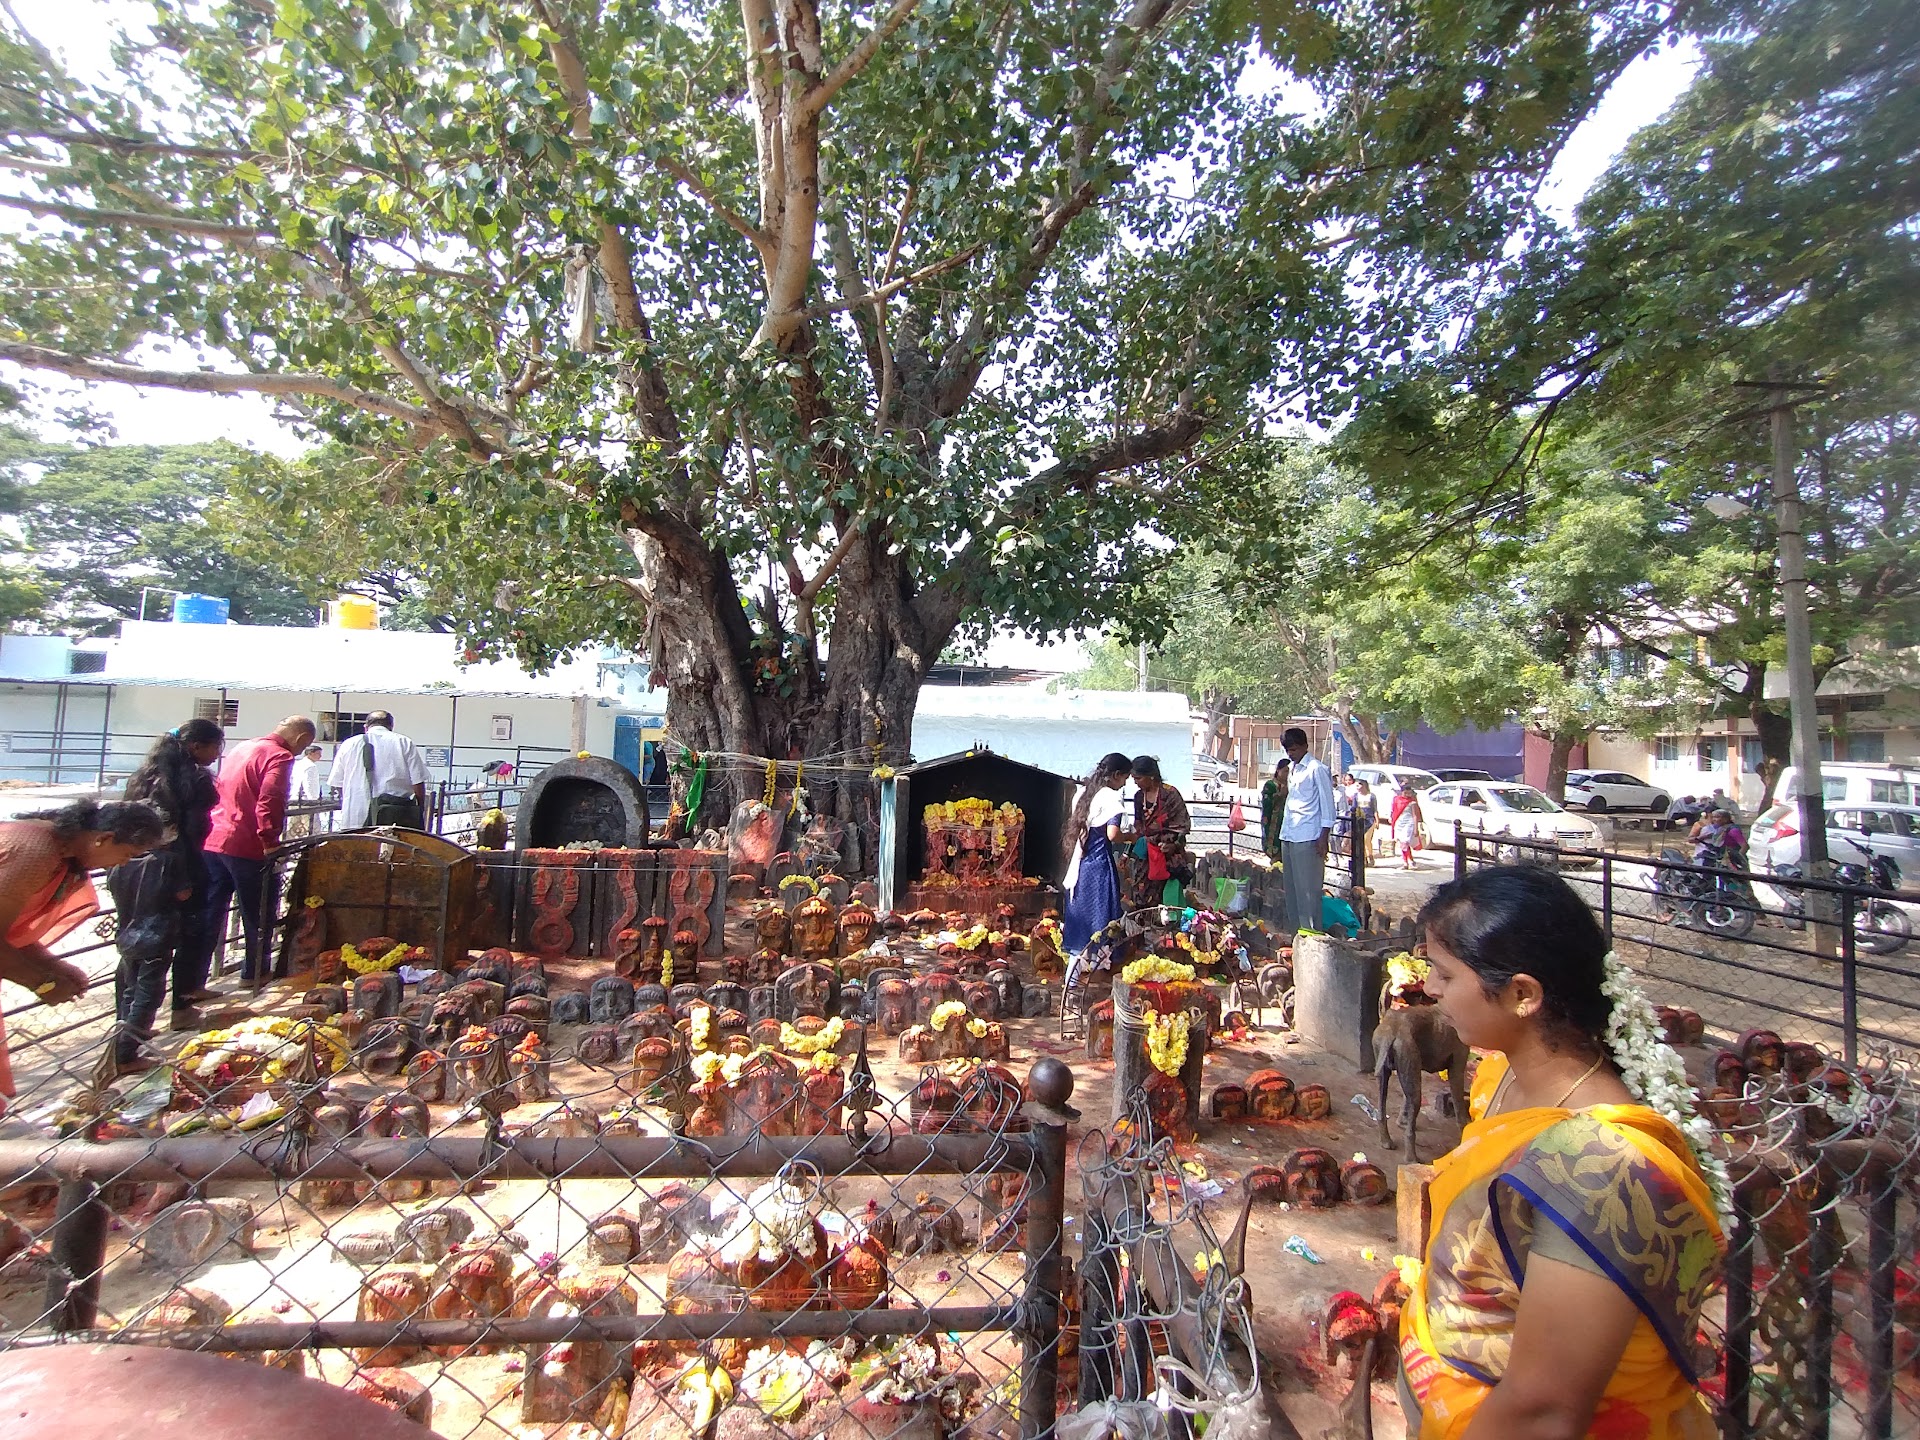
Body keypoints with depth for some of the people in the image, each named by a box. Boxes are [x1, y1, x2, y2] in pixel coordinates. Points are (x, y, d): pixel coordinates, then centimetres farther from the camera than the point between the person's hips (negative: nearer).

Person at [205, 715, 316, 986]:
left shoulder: (242, 749, 17)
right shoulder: (280, 757, -11)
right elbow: (269, 803, -23)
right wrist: (270, 842, -20)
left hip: (212, 841, 8)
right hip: (246, 847, -8)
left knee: (209, 915, 11)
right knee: (257, 915, 9)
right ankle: (255, 973, 20)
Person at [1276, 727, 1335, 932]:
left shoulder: (1316, 769, -6)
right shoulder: (1291, 768, 18)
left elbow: (1327, 802, -7)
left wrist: (1324, 837, -12)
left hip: (1307, 837, -8)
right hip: (1288, 835, 8)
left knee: (1307, 887, -7)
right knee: (1290, 885, 10)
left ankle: (1311, 931, -3)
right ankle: (1296, 929, 17)